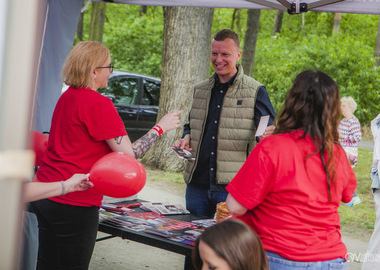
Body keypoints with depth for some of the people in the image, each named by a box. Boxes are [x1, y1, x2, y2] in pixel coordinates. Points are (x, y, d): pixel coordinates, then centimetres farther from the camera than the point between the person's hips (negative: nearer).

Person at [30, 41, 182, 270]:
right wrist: (160, 128, -5)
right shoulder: (98, 104, -17)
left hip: (46, 197, 9)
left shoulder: (67, 97, 11)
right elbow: (129, 154, -16)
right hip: (74, 203, -9)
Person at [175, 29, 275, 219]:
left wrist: (270, 134, -26)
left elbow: (270, 128, -2)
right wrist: (187, 137, 5)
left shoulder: (255, 91, 0)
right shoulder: (200, 90, 16)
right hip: (197, 182, 5)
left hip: (232, 184, -5)